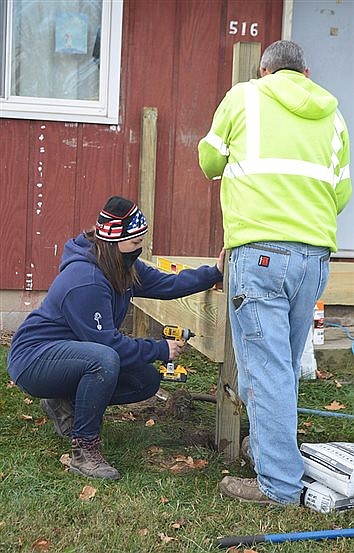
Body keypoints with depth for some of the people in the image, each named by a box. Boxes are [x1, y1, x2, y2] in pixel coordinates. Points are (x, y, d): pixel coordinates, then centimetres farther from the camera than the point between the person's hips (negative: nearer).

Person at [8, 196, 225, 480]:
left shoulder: (125, 267, 1)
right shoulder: (85, 280, -28)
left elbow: (166, 283, 0)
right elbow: (107, 342, -27)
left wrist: (214, 272, -7)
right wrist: (161, 350, -19)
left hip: (70, 354, 10)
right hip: (34, 358, -10)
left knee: (148, 381, 1)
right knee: (104, 359, -38)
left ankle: (66, 403, 12)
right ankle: (84, 451, -23)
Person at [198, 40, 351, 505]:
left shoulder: (245, 96, 8)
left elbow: (210, 161, 15)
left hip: (260, 251, -5)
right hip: (316, 255, 5)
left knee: (266, 367, -3)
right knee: (287, 365, 17)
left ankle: (279, 482, 0)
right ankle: (266, 446, 33)